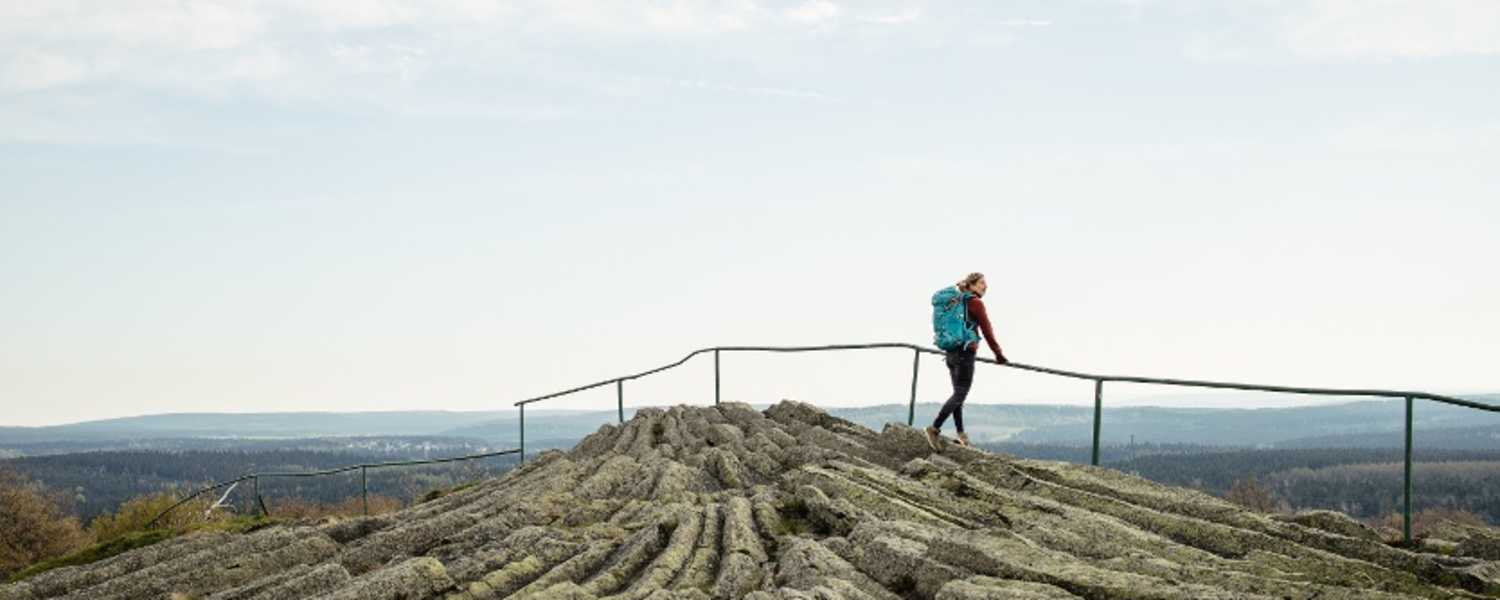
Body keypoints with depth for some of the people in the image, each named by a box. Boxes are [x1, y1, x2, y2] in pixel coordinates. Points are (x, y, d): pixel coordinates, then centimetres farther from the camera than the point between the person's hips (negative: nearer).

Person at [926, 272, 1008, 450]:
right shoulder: (975, 302, -8)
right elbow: (987, 330, -7)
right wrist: (999, 354, 1)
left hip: (951, 353, 9)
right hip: (966, 352, -9)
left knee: (958, 393, 12)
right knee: (960, 394, -8)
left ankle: (961, 435, 12)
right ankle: (935, 428, -17)